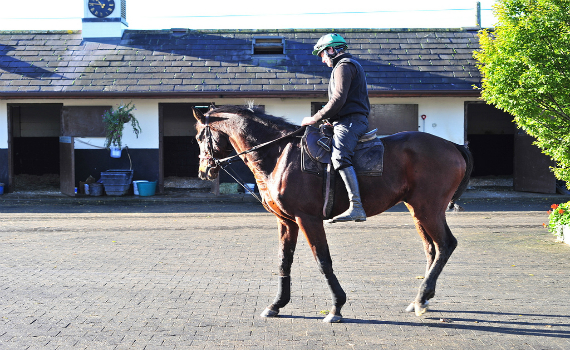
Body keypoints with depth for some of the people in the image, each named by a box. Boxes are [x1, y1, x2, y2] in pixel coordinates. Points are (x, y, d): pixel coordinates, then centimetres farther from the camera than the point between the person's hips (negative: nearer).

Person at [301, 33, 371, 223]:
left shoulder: (343, 66, -5)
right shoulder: (353, 65, 29)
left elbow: (339, 99, -17)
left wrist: (315, 119, -13)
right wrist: (331, 119, 21)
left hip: (350, 121, -12)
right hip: (357, 120, 12)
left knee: (339, 156, -29)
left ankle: (356, 207, -42)